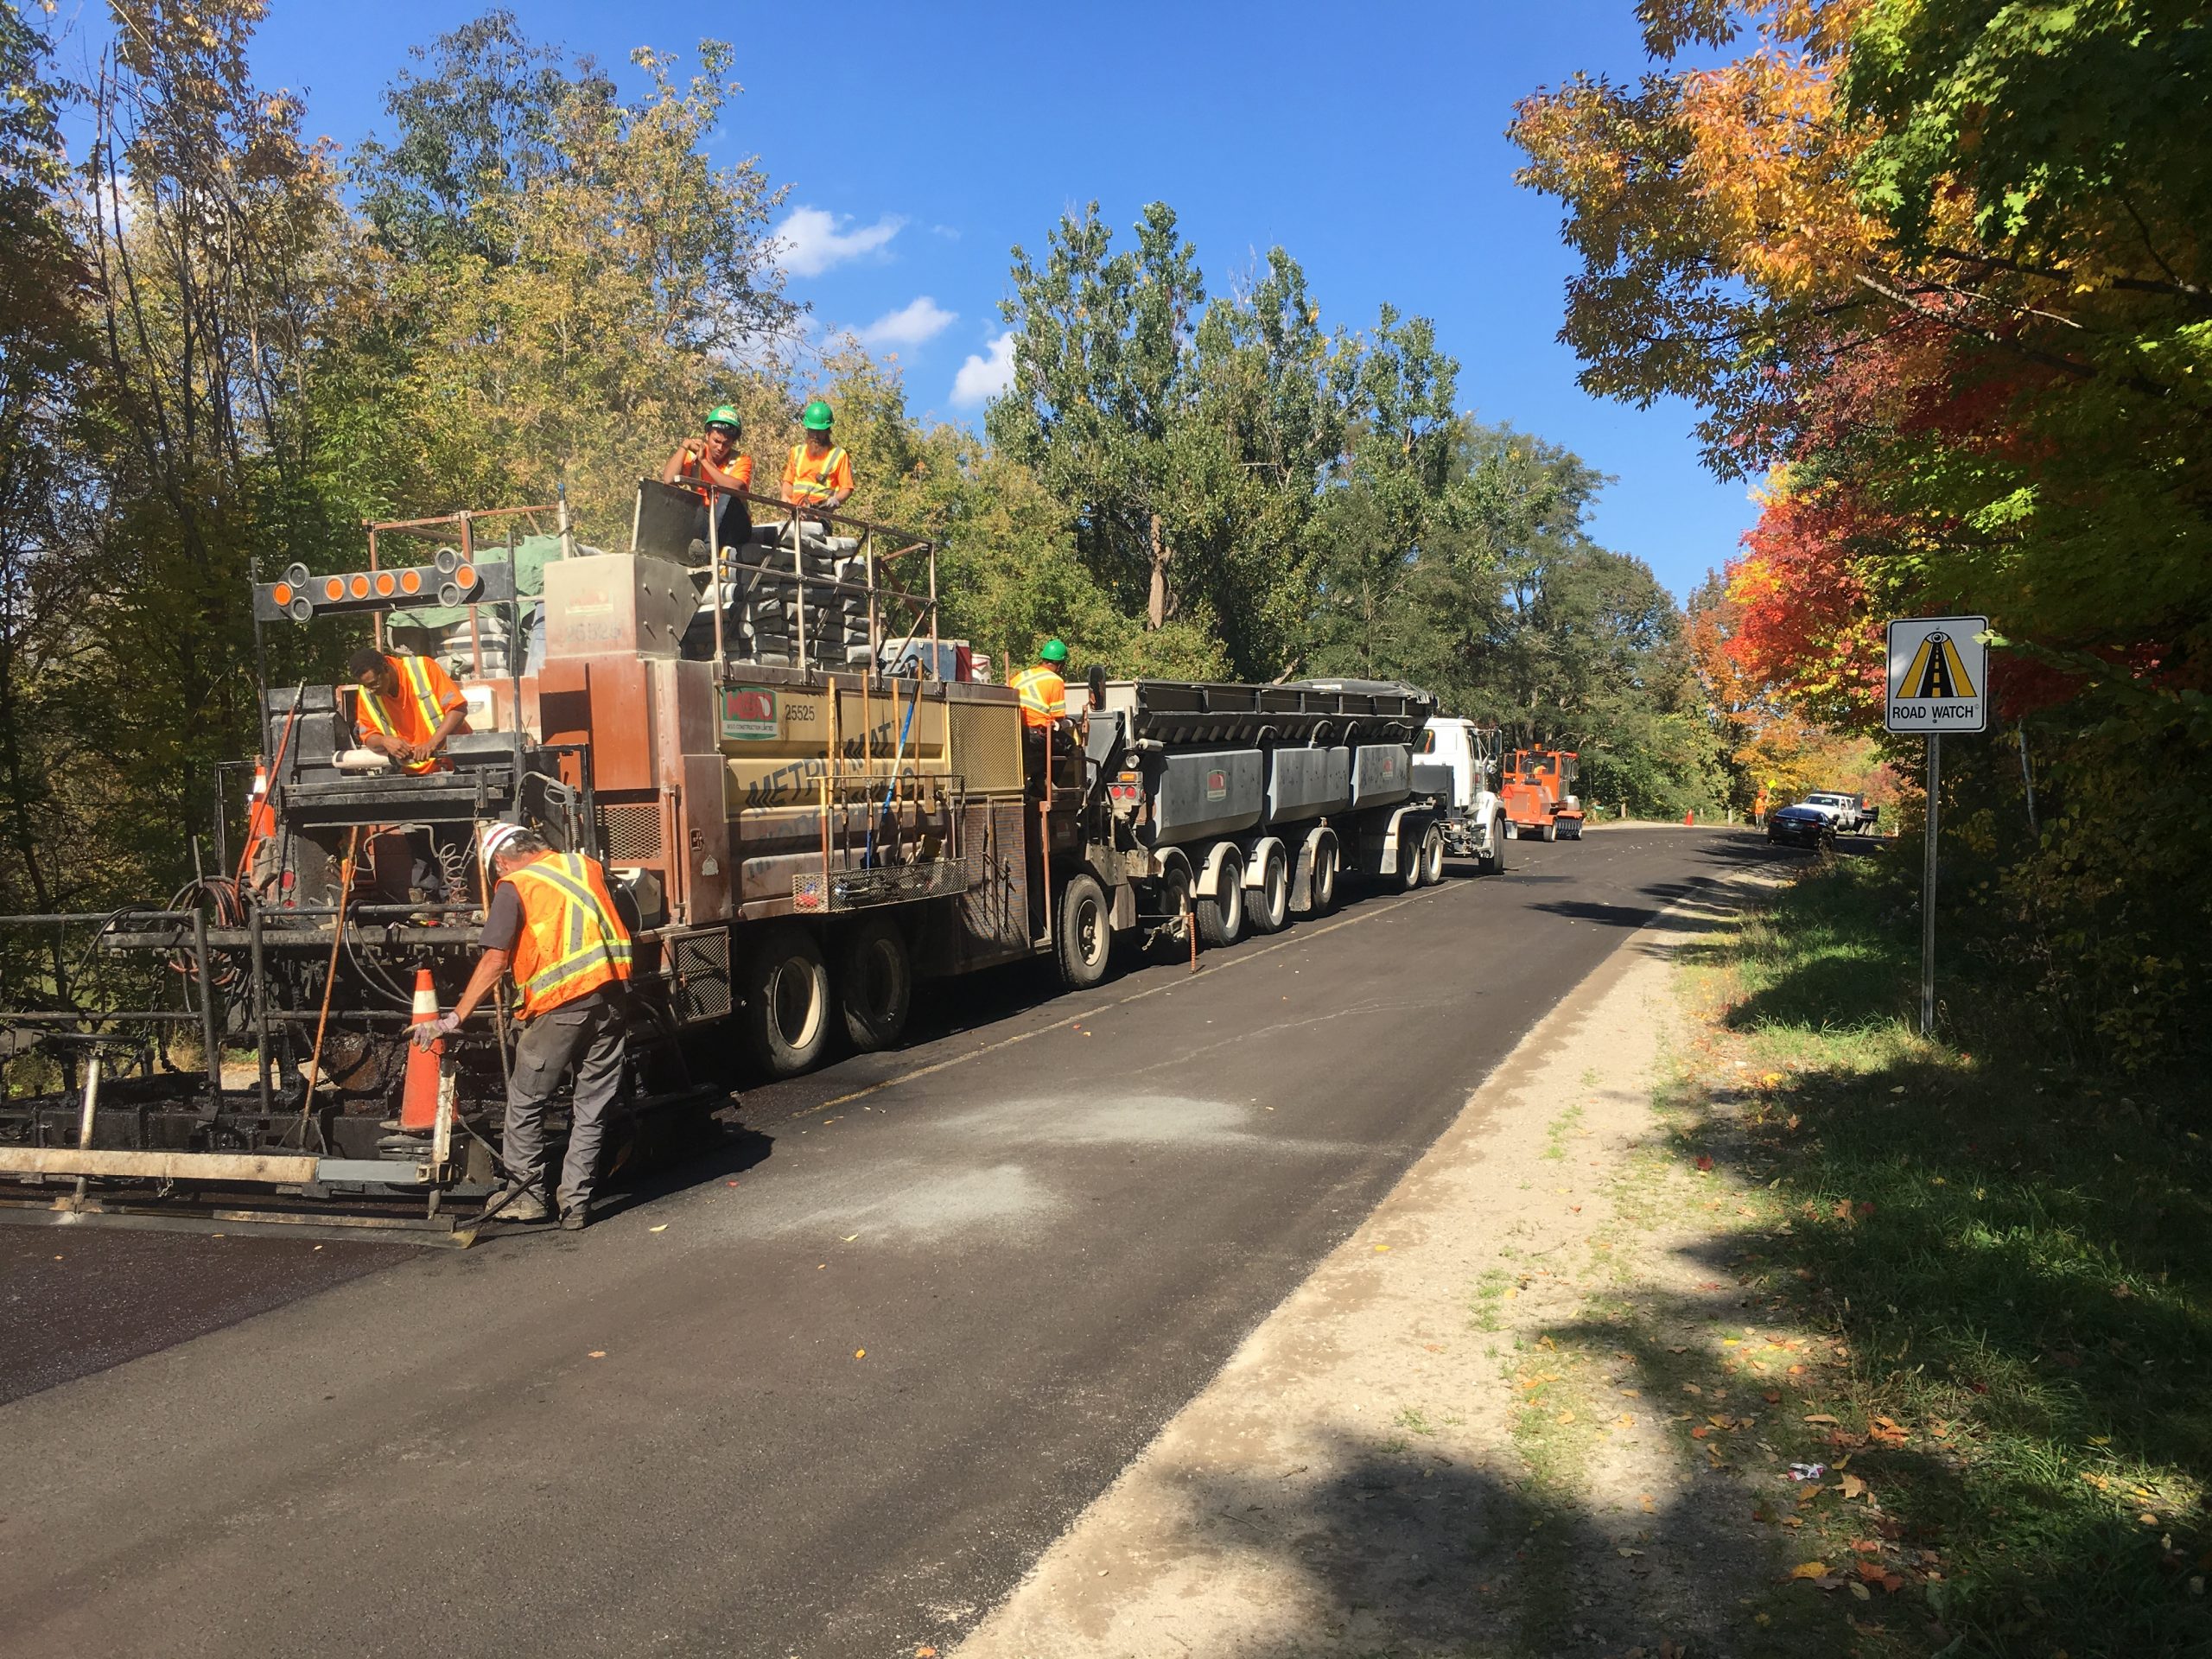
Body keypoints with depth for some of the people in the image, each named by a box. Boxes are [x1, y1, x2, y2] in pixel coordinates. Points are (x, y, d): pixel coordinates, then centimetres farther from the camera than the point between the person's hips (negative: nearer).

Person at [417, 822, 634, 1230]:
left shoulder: (513, 887, 1)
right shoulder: (587, 866, 17)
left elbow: (495, 960, -7)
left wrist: (454, 1018, -5)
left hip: (561, 1005, -5)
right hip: (610, 996, 5)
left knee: (526, 1101, 13)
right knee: (591, 1106, 11)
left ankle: (528, 1194, 21)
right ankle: (576, 1204, 15)